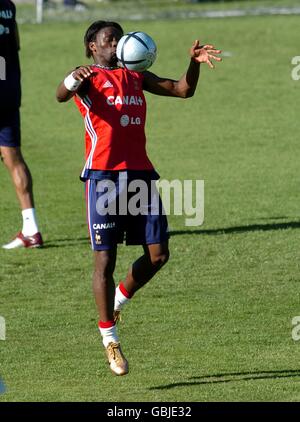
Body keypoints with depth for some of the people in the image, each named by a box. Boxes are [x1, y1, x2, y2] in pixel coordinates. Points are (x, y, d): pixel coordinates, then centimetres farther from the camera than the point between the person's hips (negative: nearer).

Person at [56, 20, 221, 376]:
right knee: (105, 259, -5)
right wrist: (73, 79, -42)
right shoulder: (89, 78, 2)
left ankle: (118, 300, 25)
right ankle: (109, 339, 4)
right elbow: (61, 95, -19)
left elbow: (183, 90, 19)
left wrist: (194, 63, 0)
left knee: (158, 255, 0)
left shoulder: (137, 78, 20)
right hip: (103, 175, -6)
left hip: (140, 173, 6)